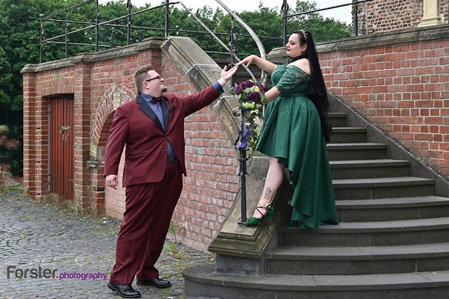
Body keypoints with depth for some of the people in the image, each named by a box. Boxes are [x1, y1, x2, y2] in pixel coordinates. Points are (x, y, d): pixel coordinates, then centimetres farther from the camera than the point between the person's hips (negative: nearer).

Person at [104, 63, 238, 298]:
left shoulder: (174, 102, 16)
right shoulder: (127, 111, -2)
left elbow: (198, 100, 24)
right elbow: (115, 143, -8)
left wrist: (221, 83, 17)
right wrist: (110, 171, -18)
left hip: (172, 175, 7)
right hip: (144, 176, -6)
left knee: (159, 226, 11)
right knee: (135, 227, -6)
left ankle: (147, 273, 21)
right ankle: (119, 279, -1)